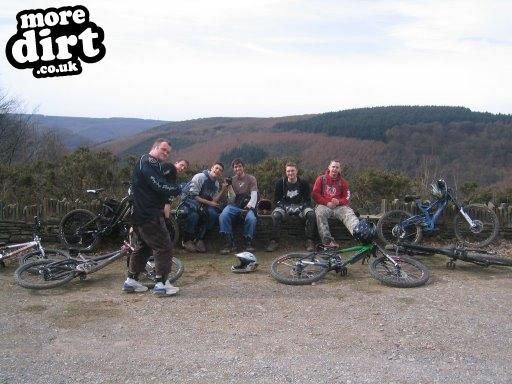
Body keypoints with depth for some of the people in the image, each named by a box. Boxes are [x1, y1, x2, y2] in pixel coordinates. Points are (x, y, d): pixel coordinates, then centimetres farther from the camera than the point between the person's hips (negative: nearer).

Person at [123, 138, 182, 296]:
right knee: (164, 247, -5)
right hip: (149, 216, -11)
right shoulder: (148, 162, -14)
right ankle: (161, 284, -3)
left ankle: (131, 281, 25)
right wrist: (178, 189, -12)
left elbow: (160, 188, 15)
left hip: (140, 214, 11)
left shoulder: (152, 164, 21)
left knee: (142, 246, 19)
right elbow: (160, 186, -25)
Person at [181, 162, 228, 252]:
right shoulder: (200, 177, -12)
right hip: (189, 199, -6)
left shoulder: (217, 184, 7)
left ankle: (199, 239, -12)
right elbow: (193, 195, -17)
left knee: (213, 213, -25)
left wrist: (223, 190, -13)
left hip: (205, 203, 6)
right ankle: (187, 240, -24)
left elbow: (214, 201, -3)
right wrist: (209, 202, -20)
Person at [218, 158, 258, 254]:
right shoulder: (232, 180, 12)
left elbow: (254, 196, -5)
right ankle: (229, 243, -22)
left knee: (251, 218, -35)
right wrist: (229, 186, -10)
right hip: (235, 206, 2)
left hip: (247, 206, -2)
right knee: (223, 216, -29)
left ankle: (248, 243, -16)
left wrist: (249, 207, -24)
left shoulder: (251, 179, 6)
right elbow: (232, 200, 4)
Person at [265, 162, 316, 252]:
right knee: (276, 214, -33)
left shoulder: (303, 183, 1)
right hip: (284, 206, 0)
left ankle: (309, 241, -23)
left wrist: (300, 207, -20)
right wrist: (286, 207, -19)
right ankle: (274, 241, -24)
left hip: (300, 206, 1)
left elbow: (308, 200, 0)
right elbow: (277, 200, -1)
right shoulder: (280, 183, 0)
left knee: (311, 213, -30)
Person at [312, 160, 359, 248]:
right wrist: (327, 203, -11)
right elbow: (315, 195, 2)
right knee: (320, 212, -36)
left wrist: (338, 201, -13)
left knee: (349, 213, -29)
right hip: (324, 205, -1)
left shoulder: (342, 182, 15)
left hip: (339, 206, 1)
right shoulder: (321, 179, 11)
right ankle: (327, 240, -41)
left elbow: (347, 198, 11)